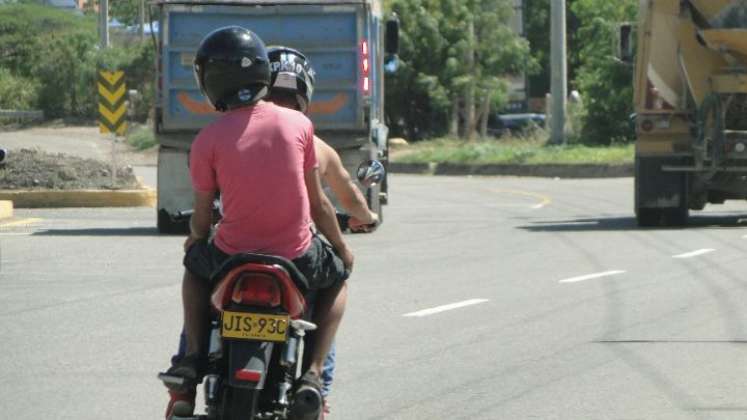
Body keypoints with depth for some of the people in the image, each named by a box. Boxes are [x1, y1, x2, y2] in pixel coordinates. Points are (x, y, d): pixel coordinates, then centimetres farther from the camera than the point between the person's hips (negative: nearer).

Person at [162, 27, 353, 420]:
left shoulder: (208, 140, -8)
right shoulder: (298, 124, -3)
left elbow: (202, 217, 1)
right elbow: (318, 203, 3)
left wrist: (195, 240, 25)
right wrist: (342, 247, 21)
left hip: (231, 256, 0)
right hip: (296, 256, 0)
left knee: (194, 265, 34)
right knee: (337, 277, 31)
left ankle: (193, 357, 16)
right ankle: (312, 373, 11)